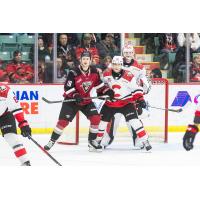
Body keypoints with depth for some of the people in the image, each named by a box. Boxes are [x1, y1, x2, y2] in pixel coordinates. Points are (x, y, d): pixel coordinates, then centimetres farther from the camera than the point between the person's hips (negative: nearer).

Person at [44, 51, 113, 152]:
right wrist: (75, 96, -35)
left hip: (87, 100, 4)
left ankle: (92, 141, 5)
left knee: (96, 118, -11)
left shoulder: (94, 71, -5)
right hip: (72, 101, -4)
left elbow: (98, 84, 8)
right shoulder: (73, 73, -20)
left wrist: (107, 91, -5)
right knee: (63, 121, -9)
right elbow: (67, 88, -21)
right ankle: (52, 141, 3)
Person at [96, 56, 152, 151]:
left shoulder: (128, 76, -16)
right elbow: (103, 83, 13)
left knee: (134, 121, -17)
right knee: (102, 121, 8)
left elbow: (136, 89, -10)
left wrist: (140, 99, -20)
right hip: (111, 103, 4)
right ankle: (97, 139, 29)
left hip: (126, 103, -4)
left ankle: (145, 141, -13)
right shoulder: (106, 74, -5)